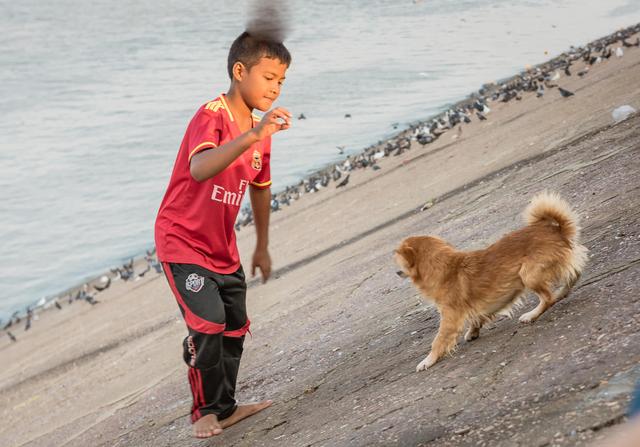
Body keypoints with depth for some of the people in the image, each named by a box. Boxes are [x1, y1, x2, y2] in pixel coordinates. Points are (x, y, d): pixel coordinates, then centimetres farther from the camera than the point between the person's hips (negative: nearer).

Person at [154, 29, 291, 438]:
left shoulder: (260, 129, 3)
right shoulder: (211, 117, -22)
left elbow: (260, 187, 17)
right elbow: (199, 169, -44)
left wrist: (262, 247, 23)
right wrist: (252, 136, -55)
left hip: (223, 248, 8)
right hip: (183, 240, -8)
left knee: (235, 327, 12)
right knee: (208, 323, -17)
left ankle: (225, 407, 27)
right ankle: (206, 410, 2)